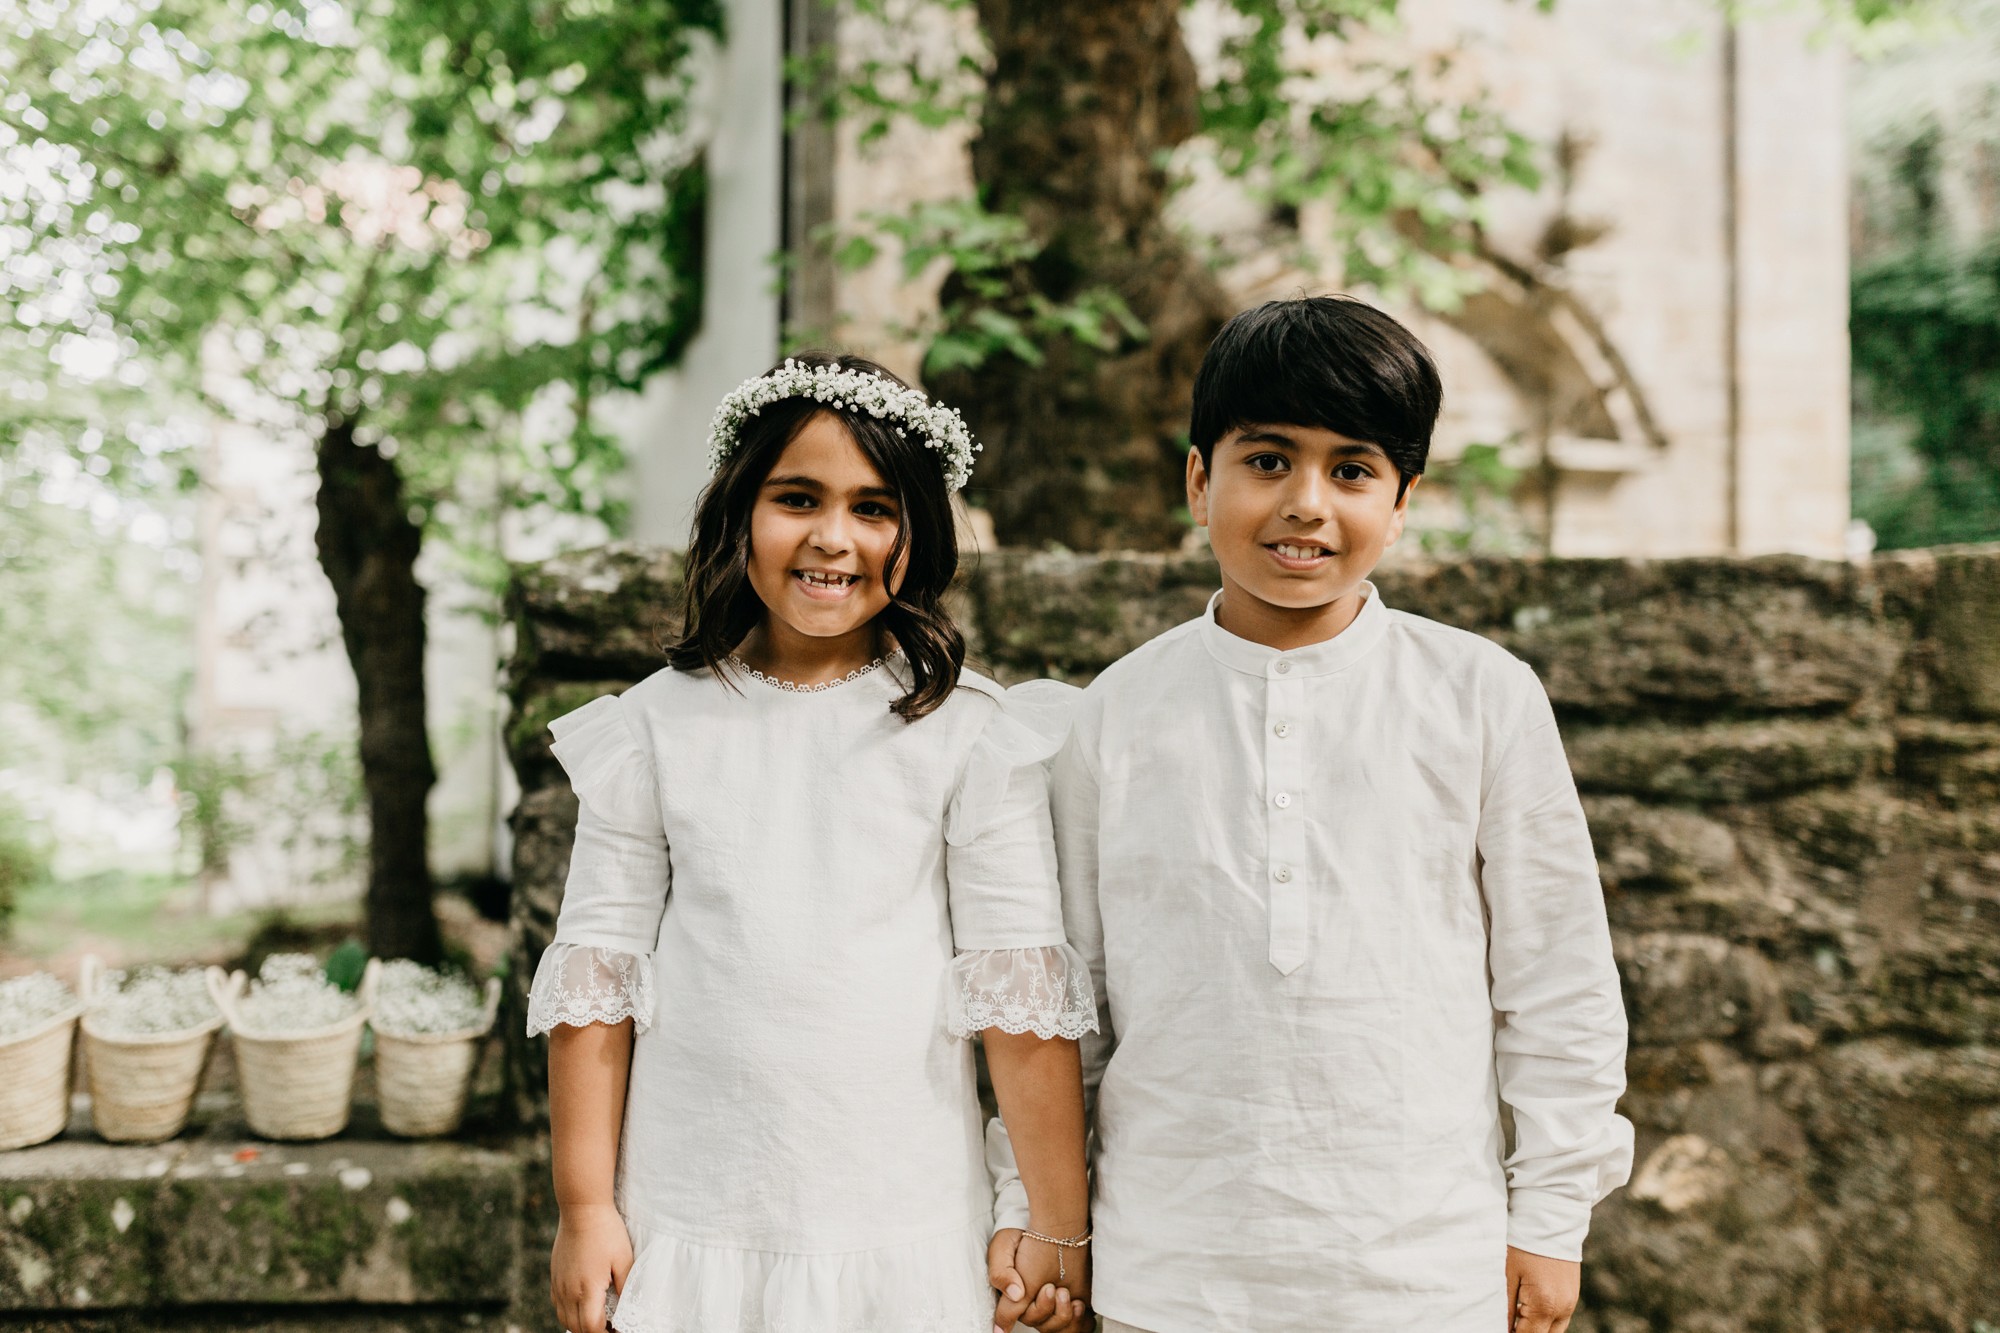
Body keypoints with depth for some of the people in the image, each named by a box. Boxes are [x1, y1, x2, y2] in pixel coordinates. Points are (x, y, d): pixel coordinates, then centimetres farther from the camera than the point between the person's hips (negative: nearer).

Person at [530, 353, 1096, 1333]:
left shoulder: (970, 735, -4)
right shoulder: (656, 727, 1)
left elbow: (1020, 988, -4)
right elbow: (595, 975, 3)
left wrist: (1058, 1227, -4)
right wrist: (585, 1206, 1)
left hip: (906, 1226, -1)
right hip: (689, 1223, 1)